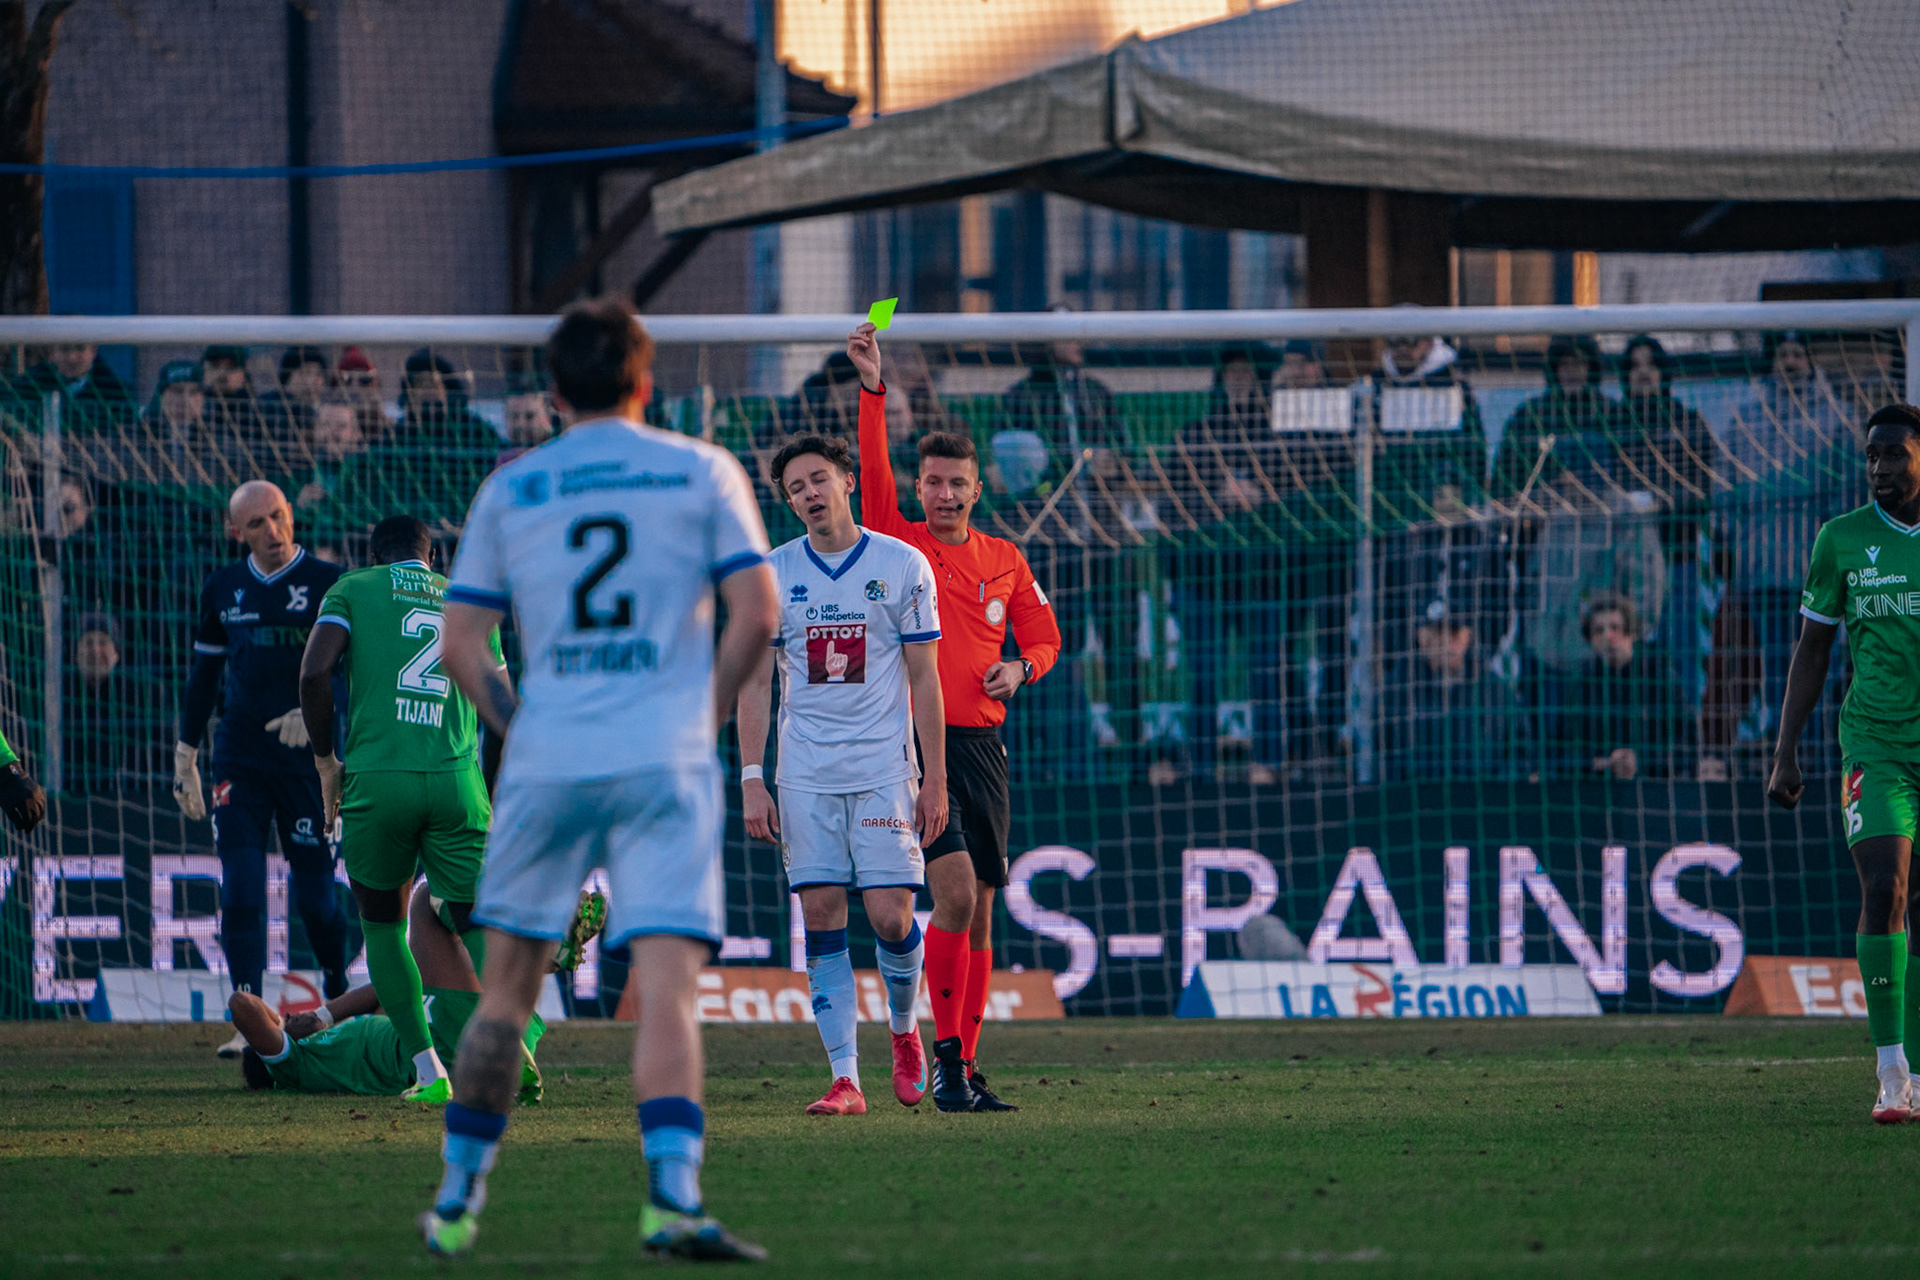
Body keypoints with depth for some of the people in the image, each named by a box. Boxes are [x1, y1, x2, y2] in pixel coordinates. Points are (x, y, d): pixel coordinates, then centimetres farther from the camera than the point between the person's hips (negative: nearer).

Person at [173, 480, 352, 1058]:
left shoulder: (327, 583, -2)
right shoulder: (222, 589, 10)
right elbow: (204, 674, 18)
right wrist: (185, 754, 18)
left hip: (306, 756, -3)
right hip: (239, 760, 3)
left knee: (314, 892, 1)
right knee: (241, 892, -8)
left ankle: (341, 999, 23)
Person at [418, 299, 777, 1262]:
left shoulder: (509, 490, 10)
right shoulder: (701, 471, 5)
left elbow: (460, 647, 7)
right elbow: (756, 614, -2)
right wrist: (706, 711, 10)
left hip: (546, 761, 2)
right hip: (665, 765, -2)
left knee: (508, 987, 13)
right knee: (666, 987, -9)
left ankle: (457, 1198, 18)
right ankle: (672, 1197, -25)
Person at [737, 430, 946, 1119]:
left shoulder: (903, 565, 1)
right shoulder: (770, 574, 5)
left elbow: (924, 678, 3)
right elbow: (754, 682, 7)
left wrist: (935, 778, -2)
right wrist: (752, 779, -2)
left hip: (885, 770, -2)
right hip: (806, 774, 2)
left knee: (891, 917, -8)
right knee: (822, 915, -5)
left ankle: (904, 1030, 21)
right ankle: (845, 1077, -4)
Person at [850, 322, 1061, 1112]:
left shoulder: (1005, 562, 13)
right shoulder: (897, 543, 3)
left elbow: (1044, 637, 20)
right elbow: (873, 469, -10)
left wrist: (1020, 667, -2)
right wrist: (872, 389, -20)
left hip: (982, 743, 4)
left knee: (979, 915, 6)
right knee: (955, 893, -18)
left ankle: (966, 1067, 11)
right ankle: (947, 1058, -13)